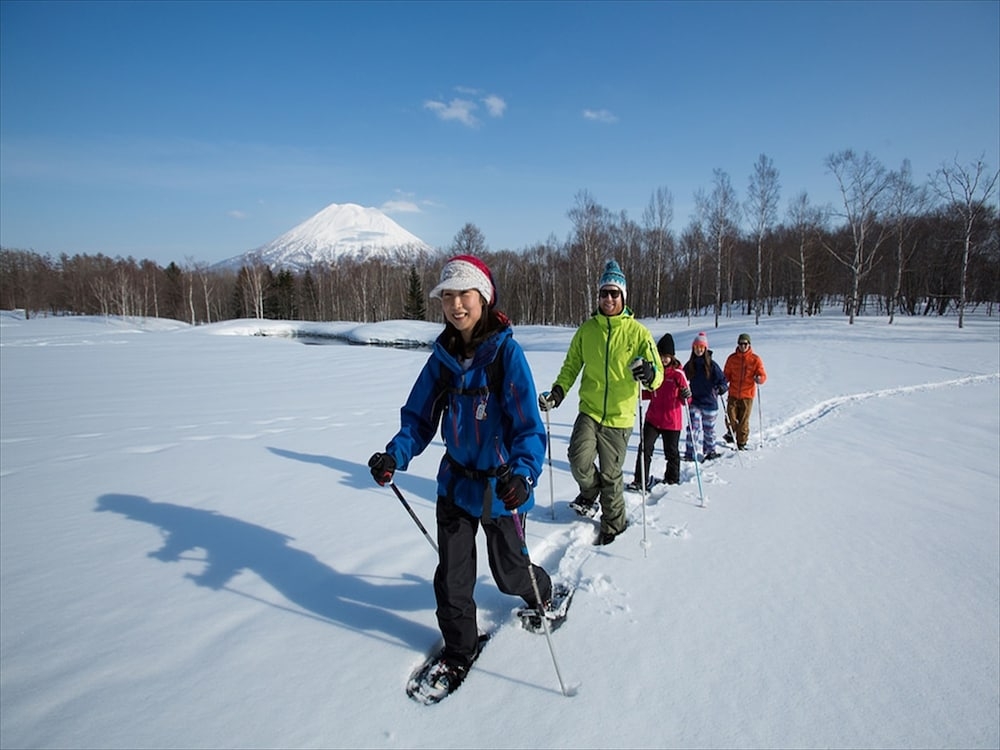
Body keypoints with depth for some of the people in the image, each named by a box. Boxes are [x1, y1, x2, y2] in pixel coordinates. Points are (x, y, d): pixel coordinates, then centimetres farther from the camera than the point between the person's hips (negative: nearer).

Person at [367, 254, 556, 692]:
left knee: (509, 572, 17)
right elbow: (419, 416, 1)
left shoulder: (506, 351, -18)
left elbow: (528, 424, -23)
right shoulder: (443, 356, -3)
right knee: (451, 575, 9)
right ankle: (459, 651, 35)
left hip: (500, 486, -3)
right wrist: (395, 455, -16)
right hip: (456, 481, 4)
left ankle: (542, 594, 52)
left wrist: (522, 473, -39)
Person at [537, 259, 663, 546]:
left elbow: (658, 373, -6)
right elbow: (571, 366, 11)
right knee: (579, 459, -18)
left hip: (620, 416, -2)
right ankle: (590, 493, 17)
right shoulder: (587, 329, 3)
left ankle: (613, 524, 31)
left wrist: (649, 374, -30)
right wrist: (559, 390, -6)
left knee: (611, 476, 6)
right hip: (589, 410, 2)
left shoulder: (637, 332, -4)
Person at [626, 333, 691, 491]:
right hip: (652, 417, 3)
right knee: (645, 448, -5)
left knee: (671, 452, 11)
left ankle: (672, 480, 31)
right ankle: (641, 481, 4)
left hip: (671, 420, -3)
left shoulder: (678, 373, -10)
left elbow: (684, 400, -9)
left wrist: (685, 395, -31)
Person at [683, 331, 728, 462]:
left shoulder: (712, 365, -6)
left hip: (709, 401, -1)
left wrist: (721, 388, -23)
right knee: (693, 426, -9)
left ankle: (710, 451, 30)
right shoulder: (689, 365, 2)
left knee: (709, 428, 11)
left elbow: (722, 379, -3)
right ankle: (689, 453, -5)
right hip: (694, 401, 1)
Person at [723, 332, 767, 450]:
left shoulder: (755, 359, 1)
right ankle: (731, 433, 26)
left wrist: (759, 379, -23)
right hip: (733, 394, 1)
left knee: (744, 421, 0)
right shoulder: (732, 358, 6)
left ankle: (741, 443, 15)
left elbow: (763, 375, -1)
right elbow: (726, 374, 13)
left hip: (747, 395, -1)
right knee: (731, 417, -5)